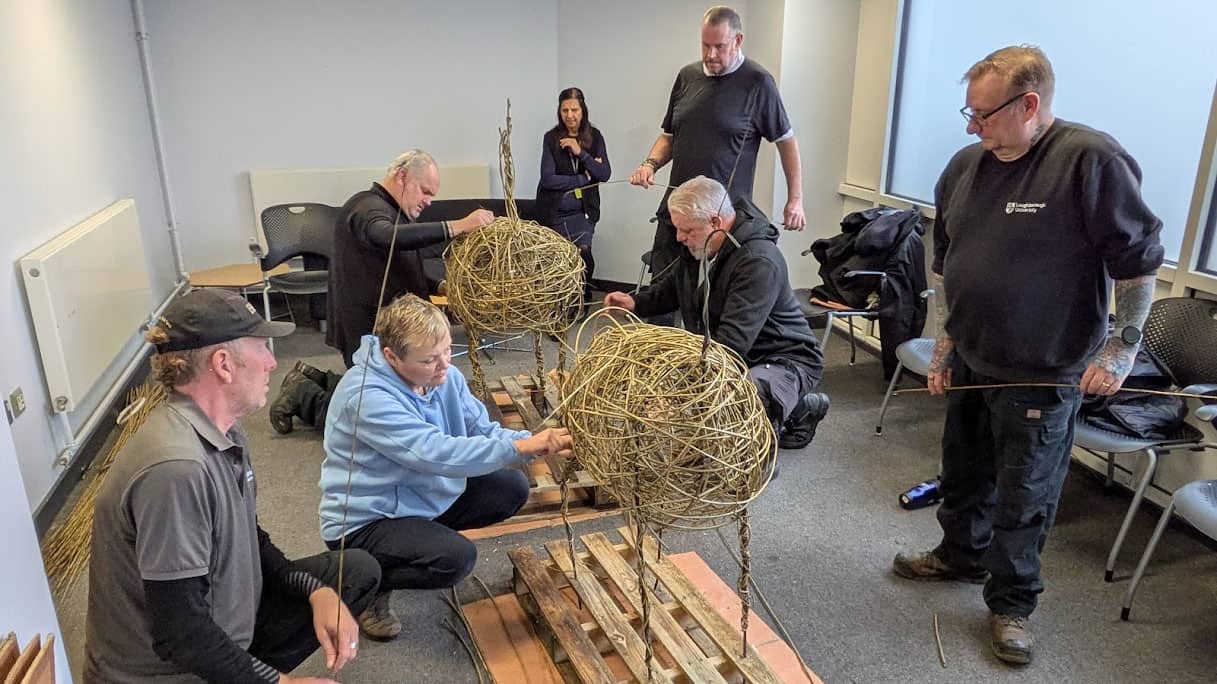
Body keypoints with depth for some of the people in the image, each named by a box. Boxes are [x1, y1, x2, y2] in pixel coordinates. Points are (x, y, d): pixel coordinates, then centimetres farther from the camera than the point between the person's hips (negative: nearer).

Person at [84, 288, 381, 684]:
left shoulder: (224, 437, 1)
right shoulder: (176, 469, -30)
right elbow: (179, 634, -28)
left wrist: (318, 591, -5)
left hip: (224, 629, 9)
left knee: (358, 571, 10)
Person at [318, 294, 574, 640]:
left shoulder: (444, 375, -7)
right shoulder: (366, 395, -31)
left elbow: (484, 430, -7)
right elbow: (436, 453, -38)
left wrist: (539, 442, -27)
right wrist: (521, 447, -39)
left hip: (426, 496, 8)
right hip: (365, 521, -8)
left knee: (511, 488, 2)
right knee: (456, 557, -29)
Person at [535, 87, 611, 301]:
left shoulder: (594, 137, 2)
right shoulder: (551, 138, -4)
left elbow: (605, 174, -6)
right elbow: (548, 179, -12)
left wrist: (580, 152, -16)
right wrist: (583, 179, -10)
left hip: (583, 210, 1)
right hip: (555, 210, -1)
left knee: (583, 252, -15)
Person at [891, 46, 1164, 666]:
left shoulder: (1092, 161, -18)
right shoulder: (966, 165, 1)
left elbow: (1139, 260, -12)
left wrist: (1120, 347, -12)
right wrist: (944, 342, 12)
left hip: (1042, 375, -6)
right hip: (971, 362, 6)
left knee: (1023, 496, 7)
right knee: (964, 470, 21)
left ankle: (1011, 602, 26)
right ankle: (960, 555, 43)